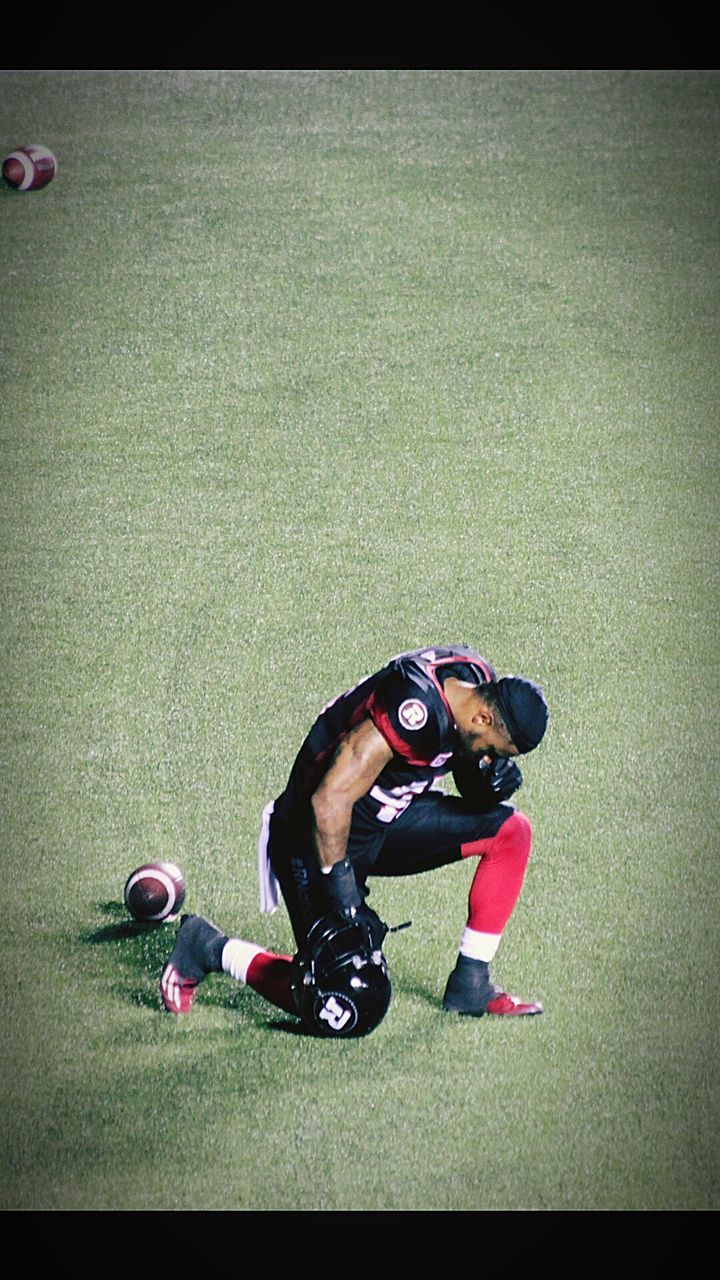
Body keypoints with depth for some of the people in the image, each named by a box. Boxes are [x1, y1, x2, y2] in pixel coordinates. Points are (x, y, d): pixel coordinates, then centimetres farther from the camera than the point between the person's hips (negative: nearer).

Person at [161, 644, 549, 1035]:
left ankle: (470, 988, 6)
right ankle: (209, 949, 9)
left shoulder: (479, 683, -6)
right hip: (320, 837, -9)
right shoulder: (414, 709, -32)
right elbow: (330, 799, -32)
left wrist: (488, 782, -12)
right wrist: (341, 891, -28)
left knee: (511, 831, -2)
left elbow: (462, 758, 11)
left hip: (387, 816, 9)